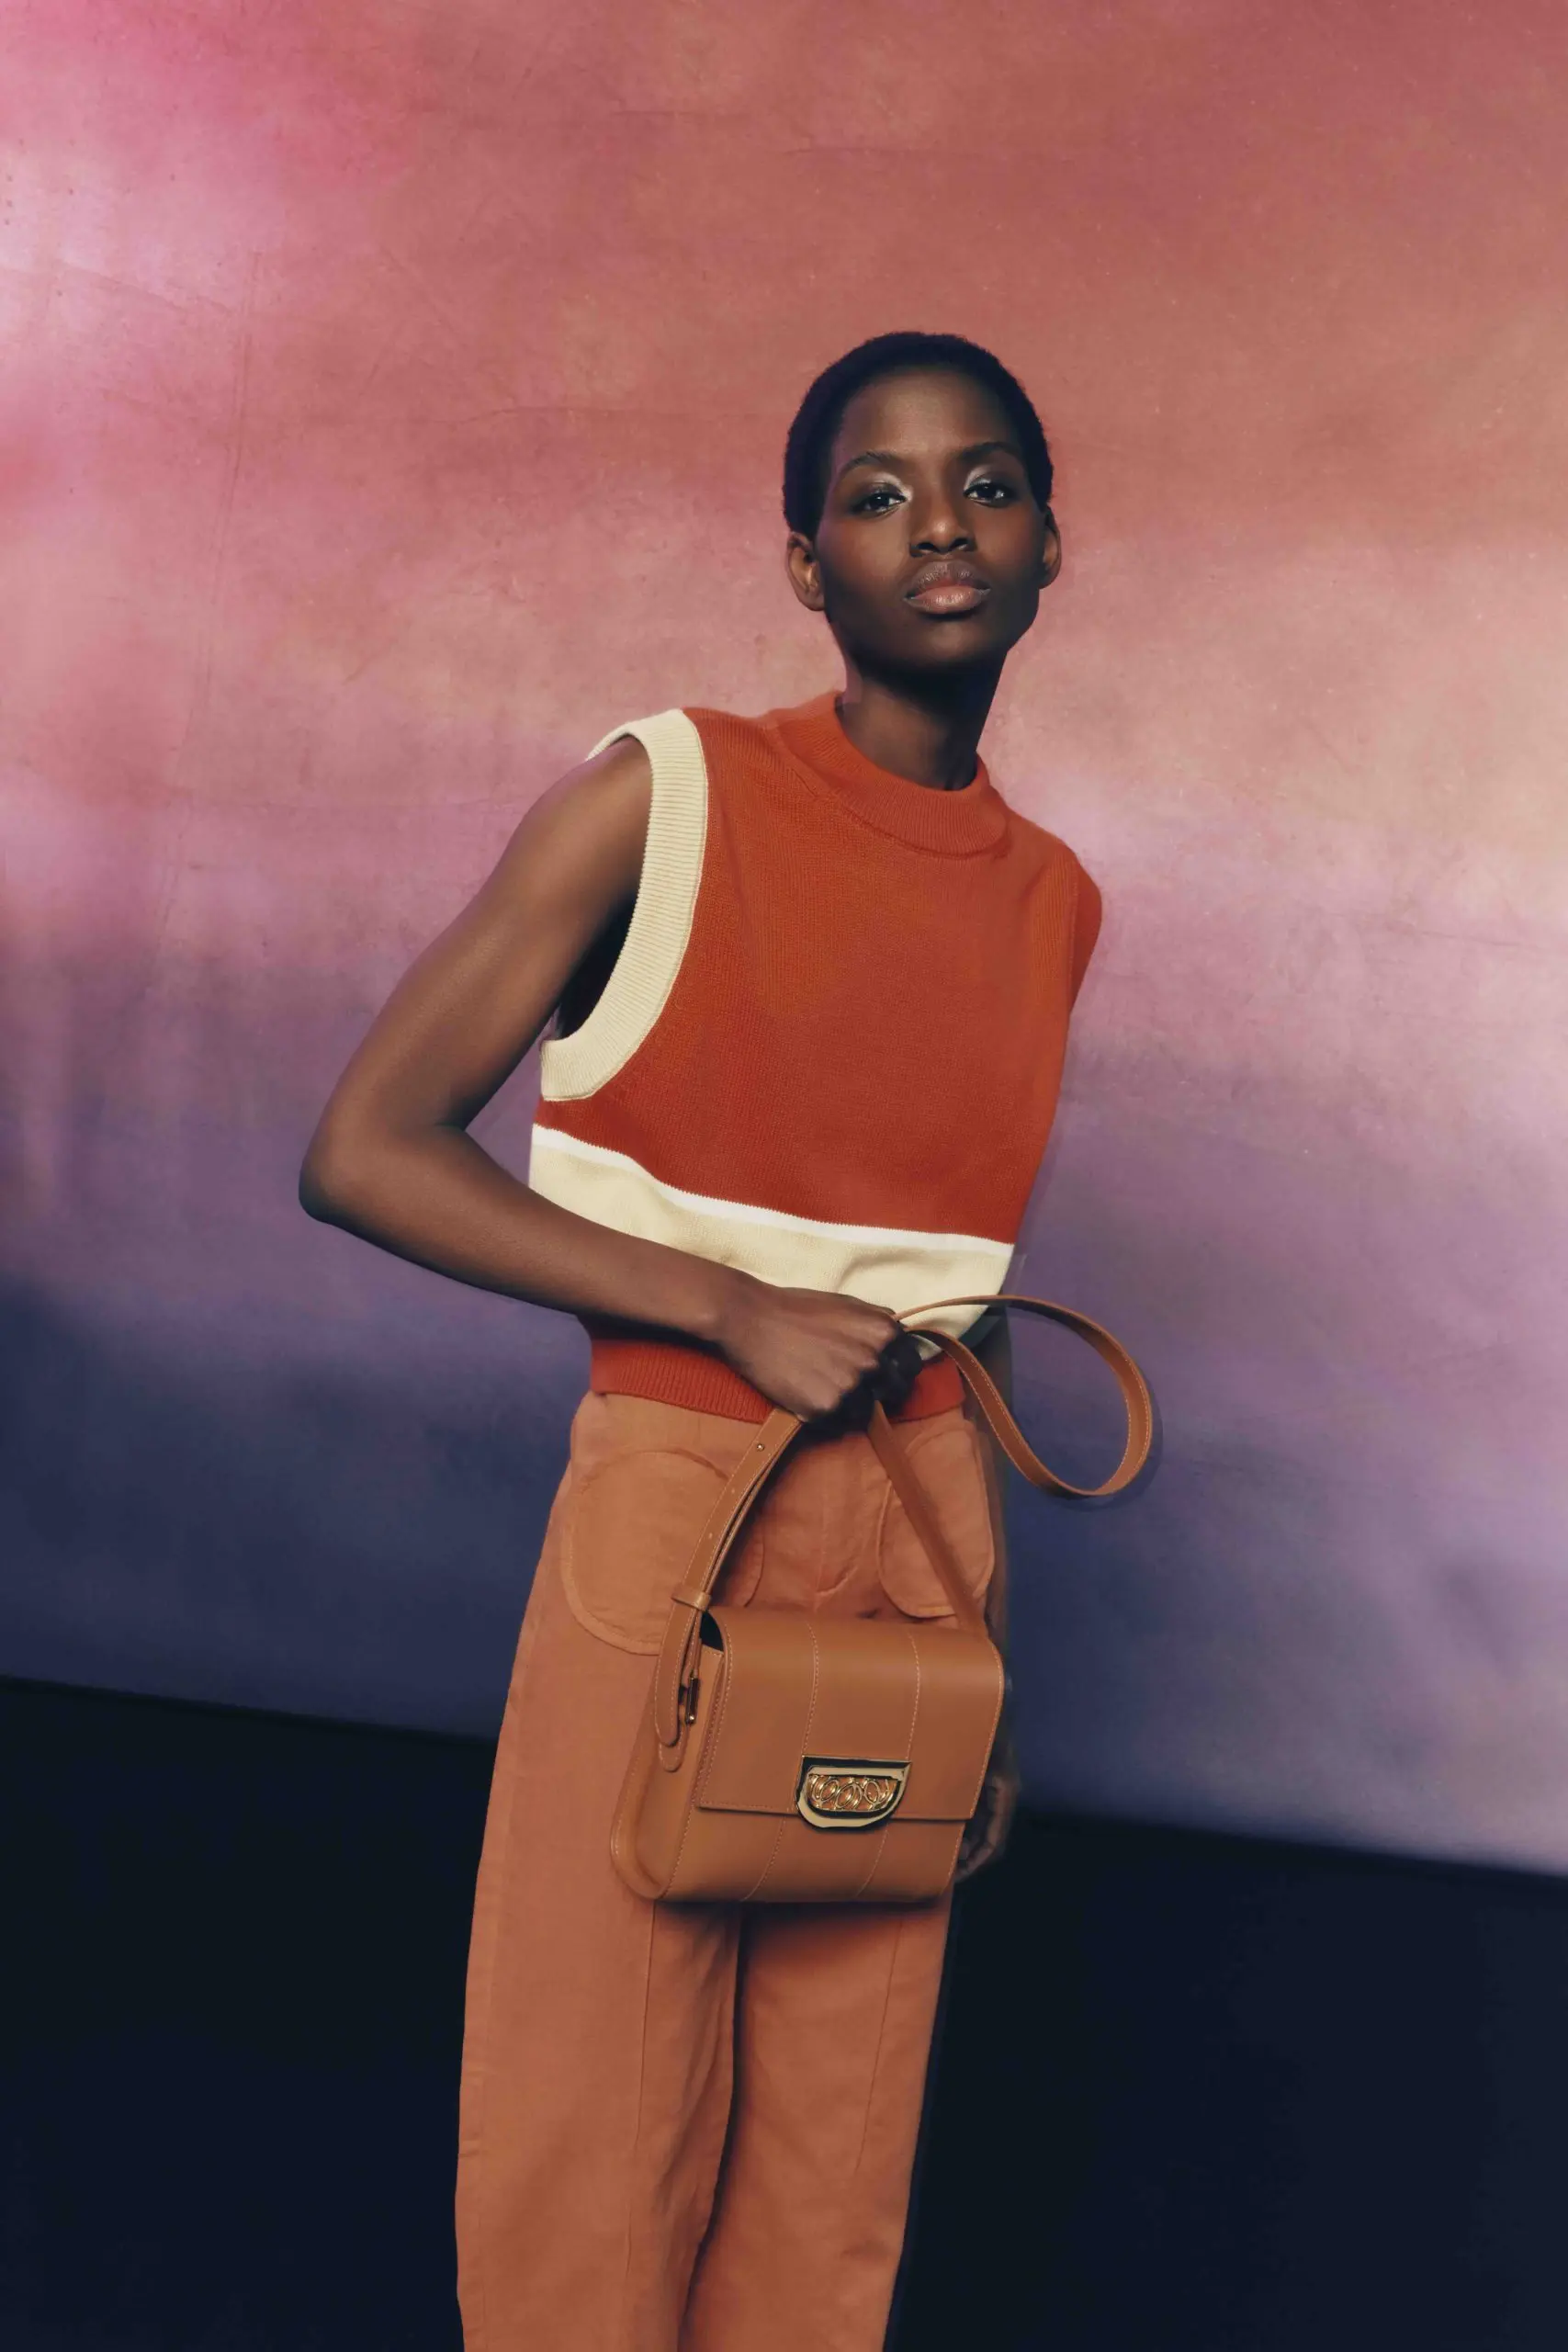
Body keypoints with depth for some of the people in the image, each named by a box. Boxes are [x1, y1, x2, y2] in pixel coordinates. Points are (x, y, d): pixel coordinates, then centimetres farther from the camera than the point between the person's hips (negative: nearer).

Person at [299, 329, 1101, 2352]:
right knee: (589, 2158, 4)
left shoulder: (1050, 899, 8)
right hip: (670, 1502, -4)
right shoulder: (663, 802, -8)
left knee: (835, 2175, 12)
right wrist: (734, 1309, -17)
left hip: (920, 1531, 5)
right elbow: (363, 1155, -11)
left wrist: (990, 1652, 12)